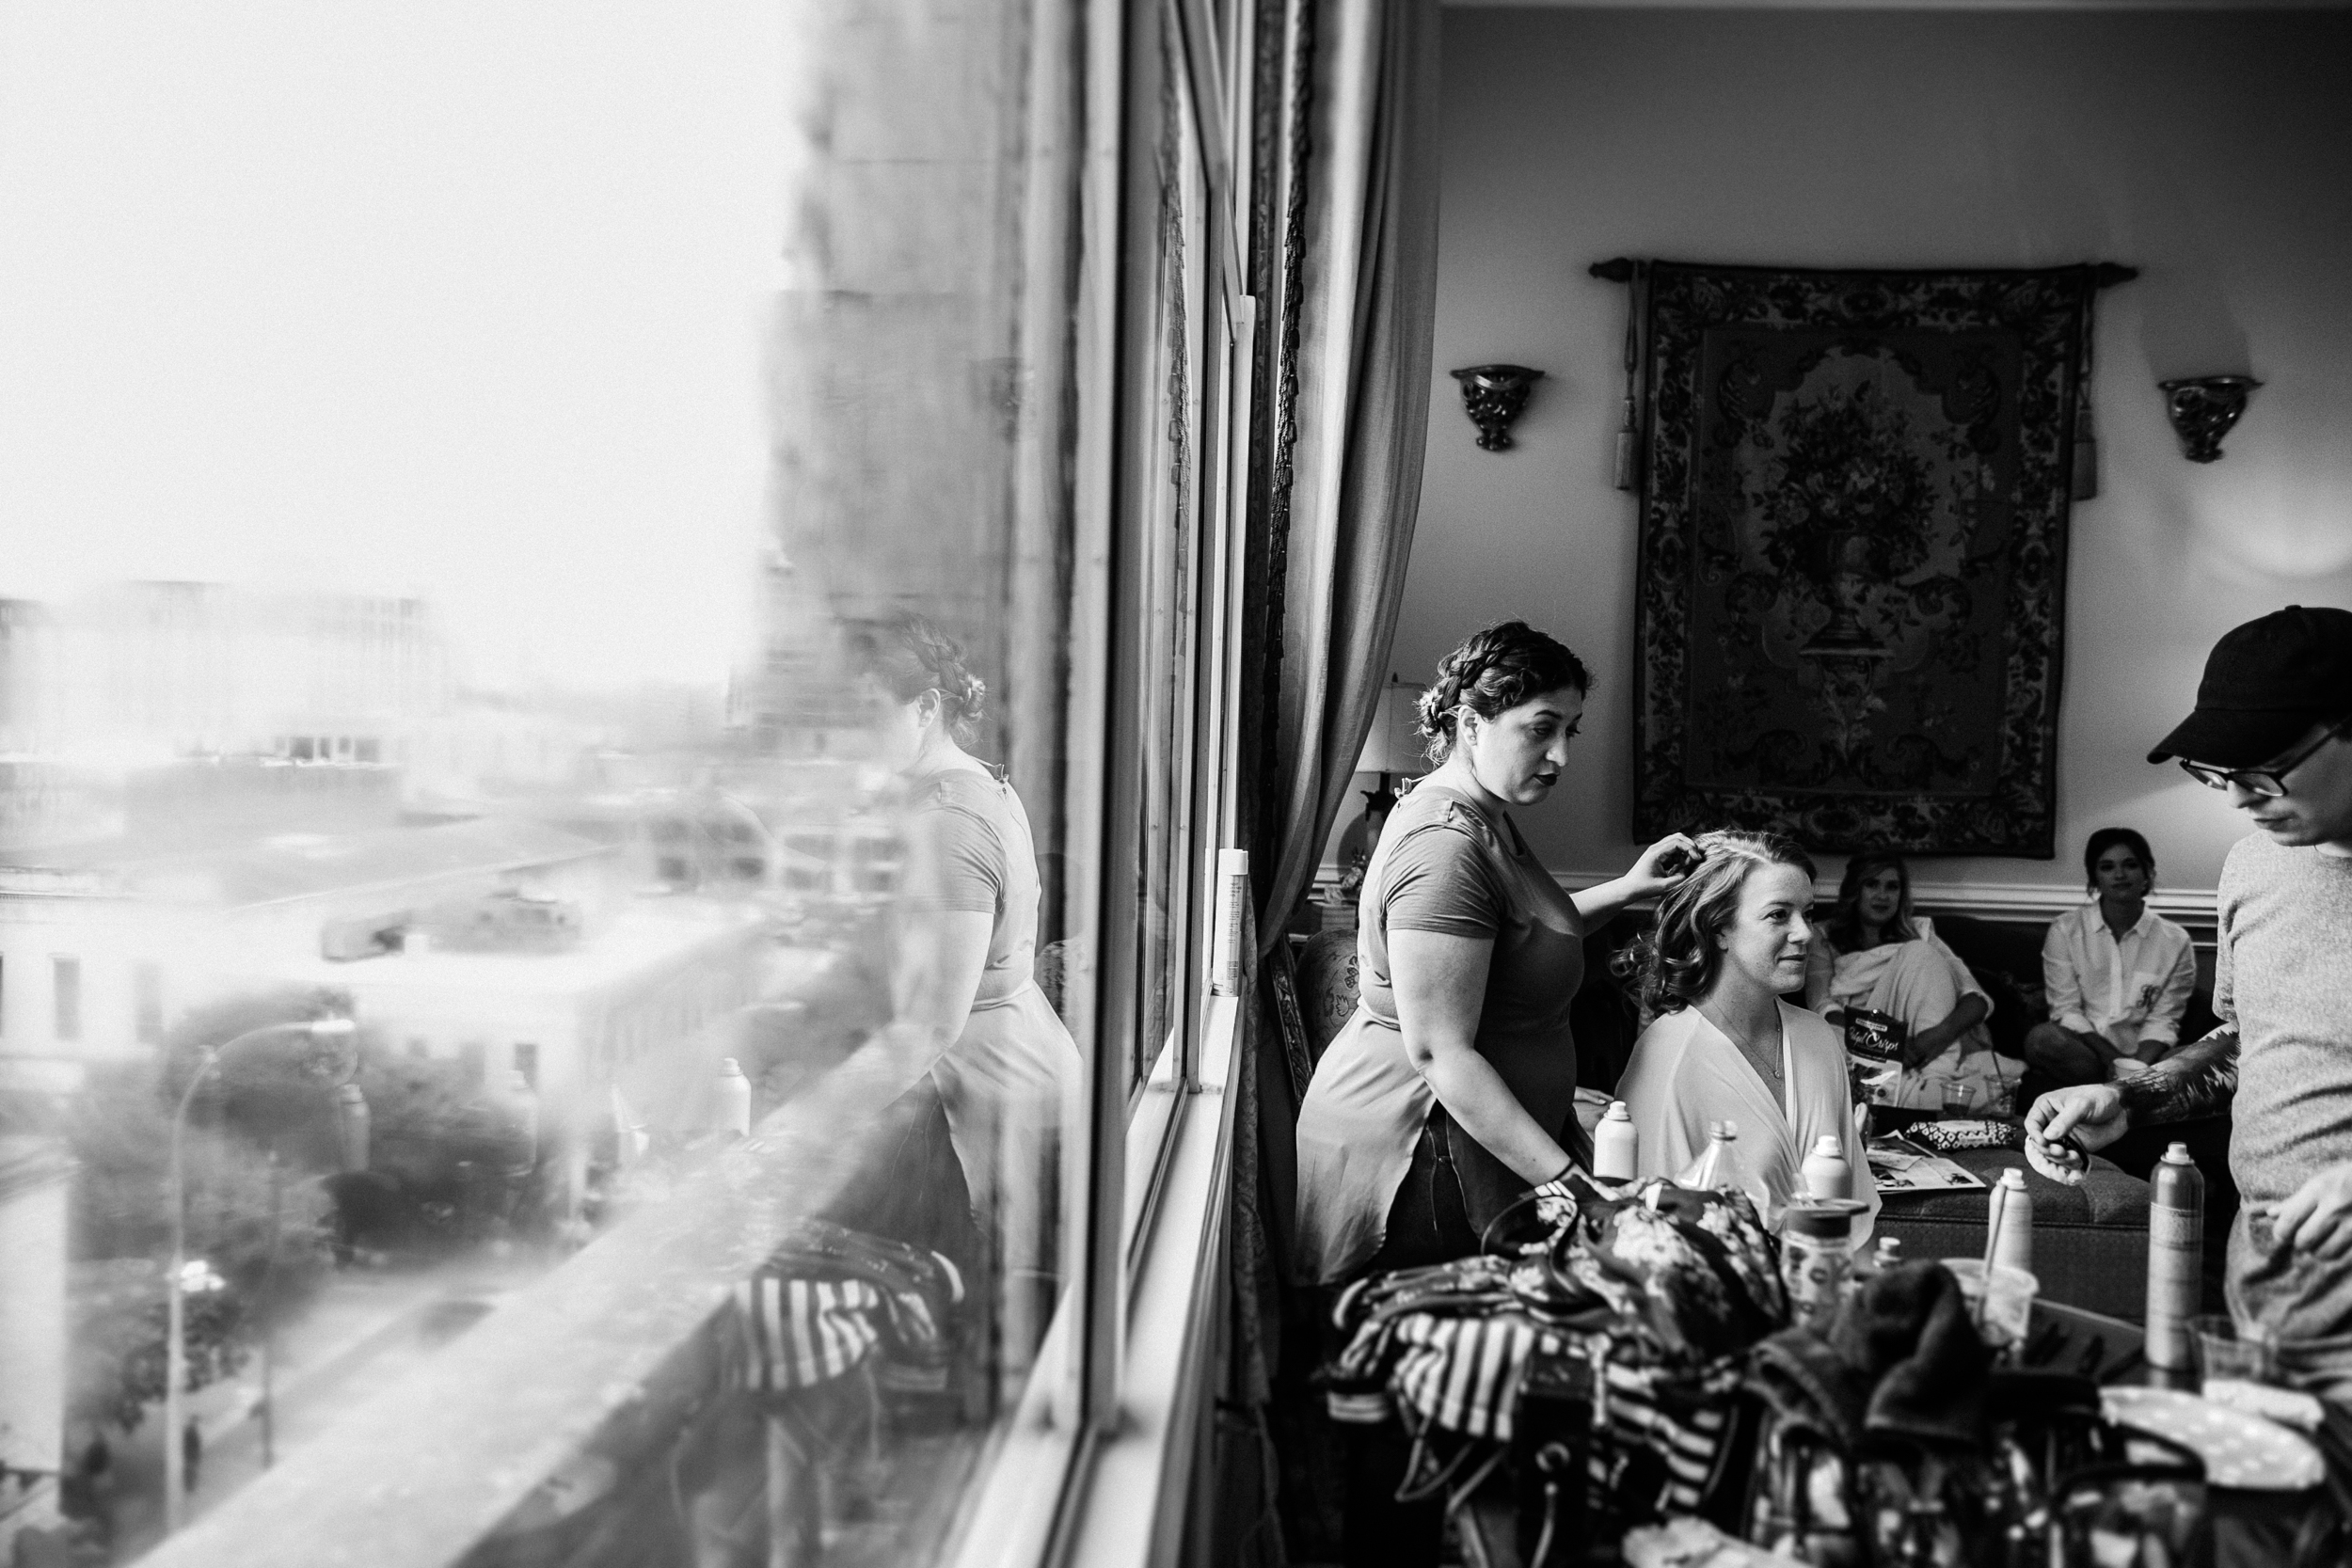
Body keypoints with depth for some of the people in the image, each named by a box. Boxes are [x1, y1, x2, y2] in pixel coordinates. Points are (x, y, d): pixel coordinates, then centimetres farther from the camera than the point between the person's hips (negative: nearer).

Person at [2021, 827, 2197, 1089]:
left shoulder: (2175, 942, 5)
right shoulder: (2065, 930, 3)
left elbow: (2162, 1020, 2)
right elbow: (2066, 1009, -2)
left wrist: (2138, 1065, -19)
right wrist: (2112, 1059, -17)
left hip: (2143, 1057, -1)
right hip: (2081, 1052, 1)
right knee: (2041, 1037, -34)